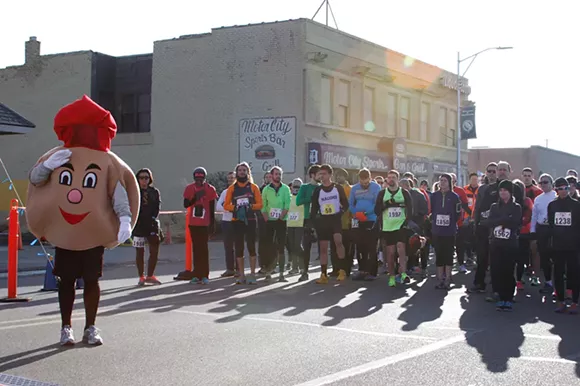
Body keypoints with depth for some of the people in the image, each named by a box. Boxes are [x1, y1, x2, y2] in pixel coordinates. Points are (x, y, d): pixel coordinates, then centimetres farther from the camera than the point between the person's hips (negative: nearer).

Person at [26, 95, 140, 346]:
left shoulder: (107, 161, -3)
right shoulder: (58, 156, 2)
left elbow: (119, 192, -11)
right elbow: (33, 179, 3)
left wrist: (124, 219, -26)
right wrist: (47, 166, -18)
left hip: (94, 234, -1)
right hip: (63, 234, 1)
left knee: (91, 280, 6)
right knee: (66, 280, 7)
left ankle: (90, 328, 18)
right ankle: (66, 328, 18)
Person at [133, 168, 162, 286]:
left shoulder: (154, 191, 10)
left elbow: (157, 207, 2)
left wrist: (152, 218, -14)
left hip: (152, 224, 2)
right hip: (139, 224, -2)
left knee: (154, 250, -2)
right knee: (139, 251, 3)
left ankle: (150, 276, 10)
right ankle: (141, 277, 11)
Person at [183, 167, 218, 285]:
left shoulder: (210, 189, -2)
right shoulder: (189, 188, 3)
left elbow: (212, 209, 2)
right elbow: (185, 205, -1)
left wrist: (212, 224, 2)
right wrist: (195, 198, -16)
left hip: (205, 223, -3)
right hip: (193, 223, 3)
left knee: (204, 248, -5)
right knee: (196, 248, 7)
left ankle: (204, 275, -4)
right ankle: (196, 275, 11)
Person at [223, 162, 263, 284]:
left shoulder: (253, 187, 5)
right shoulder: (232, 188, 7)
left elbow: (260, 204, 2)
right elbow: (226, 205, 5)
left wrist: (251, 206, -16)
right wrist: (235, 207, -13)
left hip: (250, 221, -1)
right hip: (236, 221, 2)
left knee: (251, 247, -2)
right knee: (238, 248, 4)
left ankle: (252, 274, 4)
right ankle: (241, 275, 11)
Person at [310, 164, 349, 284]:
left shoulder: (338, 188, 2)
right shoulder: (317, 190, 5)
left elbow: (345, 203, 7)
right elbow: (314, 207, 8)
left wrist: (341, 213, -7)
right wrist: (313, 222, 2)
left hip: (335, 218, -3)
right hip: (322, 220, 3)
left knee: (338, 240, -26)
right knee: (323, 248, 3)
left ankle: (342, 269, -16)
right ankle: (324, 275, 9)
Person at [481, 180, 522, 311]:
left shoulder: (516, 207, 3)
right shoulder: (494, 206, 11)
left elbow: (516, 224, -13)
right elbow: (487, 223, -4)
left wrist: (497, 221, -15)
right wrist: (505, 219, -16)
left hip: (510, 245, -3)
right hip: (496, 244, 3)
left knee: (508, 272, -4)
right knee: (496, 271, -1)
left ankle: (508, 299, 5)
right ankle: (501, 298, 9)